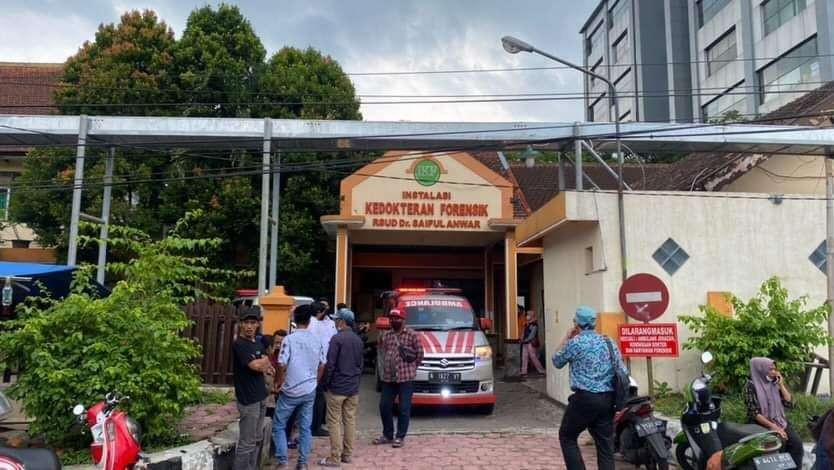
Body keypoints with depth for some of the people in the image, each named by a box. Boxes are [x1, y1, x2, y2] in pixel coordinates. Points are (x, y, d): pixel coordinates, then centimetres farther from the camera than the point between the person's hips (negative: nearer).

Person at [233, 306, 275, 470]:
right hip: (248, 400, -8)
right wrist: (264, 361, -3)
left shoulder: (258, 343, 11)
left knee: (256, 440, 15)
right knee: (246, 443, -4)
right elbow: (256, 366, -24)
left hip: (261, 397, 8)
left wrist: (262, 365, -10)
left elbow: (266, 363, 11)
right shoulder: (239, 344, -14)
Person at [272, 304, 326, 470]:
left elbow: (282, 365, -15)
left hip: (291, 391, -4)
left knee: (279, 426, 11)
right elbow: (322, 366, 8)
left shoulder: (290, 339, -13)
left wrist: (280, 383, 1)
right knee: (305, 427, 12)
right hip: (310, 391, 4)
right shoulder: (316, 340, 2)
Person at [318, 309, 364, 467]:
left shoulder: (337, 338, -15)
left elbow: (330, 365, -15)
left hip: (337, 387, -7)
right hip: (353, 388, 7)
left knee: (334, 422, -1)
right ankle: (347, 454, 18)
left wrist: (324, 384, -4)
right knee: (350, 421, 11)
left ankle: (335, 458, 1)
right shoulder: (358, 340, 8)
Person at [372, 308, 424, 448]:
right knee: (384, 406, 8)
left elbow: (419, 353, -2)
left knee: (404, 409, 0)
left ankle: (400, 437, 13)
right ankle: (387, 435, 24)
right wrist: (387, 366, 10)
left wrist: (410, 367, 3)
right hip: (388, 377, 5)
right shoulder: (386, 335, 13)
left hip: (405, 377, -5)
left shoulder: (411, 334, -4)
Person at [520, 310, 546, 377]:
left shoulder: (534, 325, -11)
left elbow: (532, 335, -15)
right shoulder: (527, 324, 15)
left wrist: (525, 340, -15)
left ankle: (541, 371, 10)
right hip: (525, 343, 8)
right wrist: (522, 339, 2)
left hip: (531, 343, -8)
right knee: (524, 357, 3)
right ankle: (524, 372, 4)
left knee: (533, 357, -3)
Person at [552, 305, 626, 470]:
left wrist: (566, 337, 15)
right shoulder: (609, 342, 11)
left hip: (585, 398, -5)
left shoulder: (575, 342, -7)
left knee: (567, 437, 11)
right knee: (606, 445, 9)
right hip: (608, 399, 6)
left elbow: (557, 362, 10)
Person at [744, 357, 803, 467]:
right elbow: (754, 413, -13)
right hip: (762, 424, -6)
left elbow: (789, 403, 6)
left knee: (796, 442, -15)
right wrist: (774, 427, -19)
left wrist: (781, 384, 0)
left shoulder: (775, 384, 9)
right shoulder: (751, 386, -9)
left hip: (780, 421, 6)